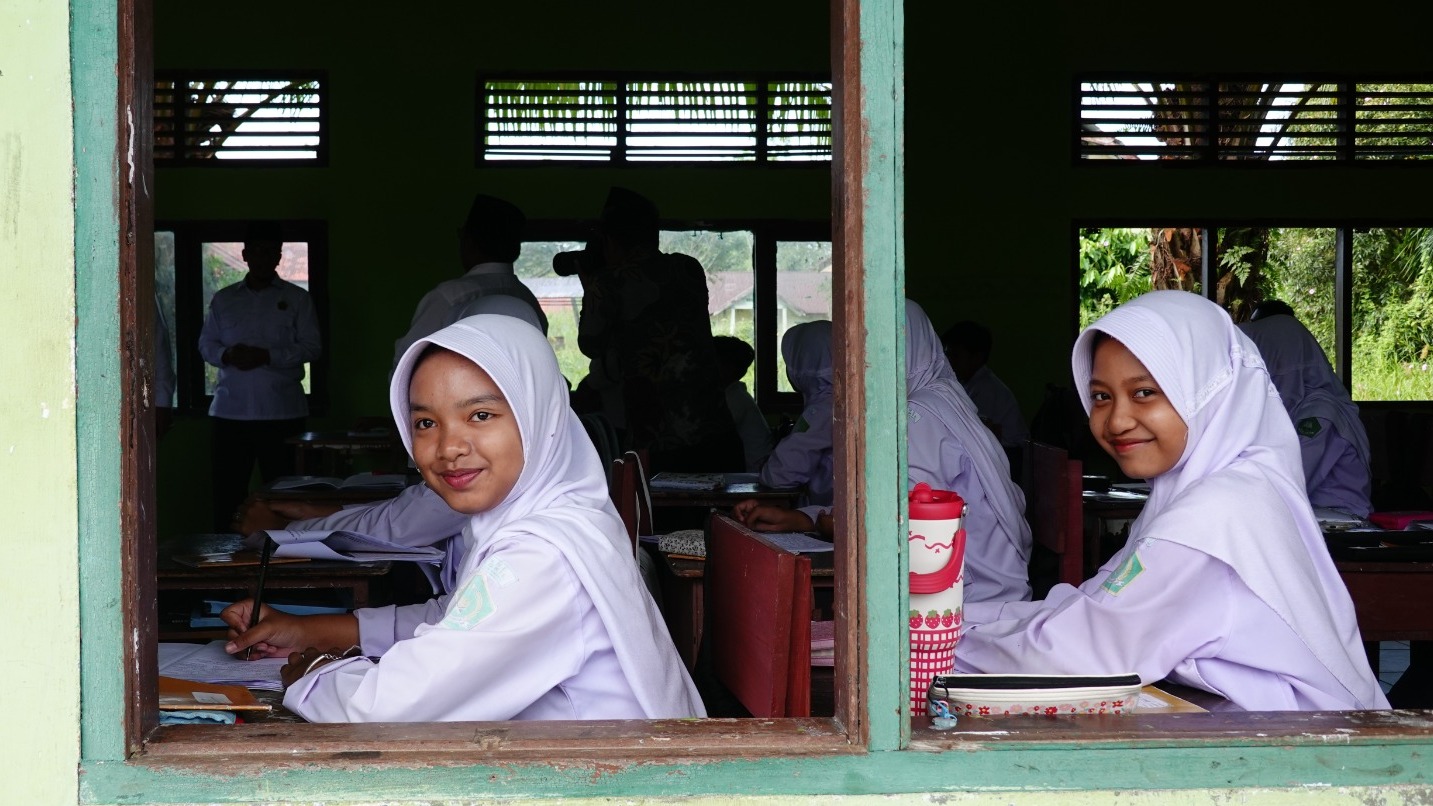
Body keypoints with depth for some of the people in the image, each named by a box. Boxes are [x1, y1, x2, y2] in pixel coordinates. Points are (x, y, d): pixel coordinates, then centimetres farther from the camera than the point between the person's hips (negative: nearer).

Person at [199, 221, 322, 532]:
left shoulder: (297, 299, 8)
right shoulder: (223, 299, 15)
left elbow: (312, 346, 1)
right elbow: (206, 343, 15)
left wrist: (267, 356, -13)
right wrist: (227, 355, -8)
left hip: (281, 411, -2)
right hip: (231, 410, 2)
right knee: (227, 490, -1)